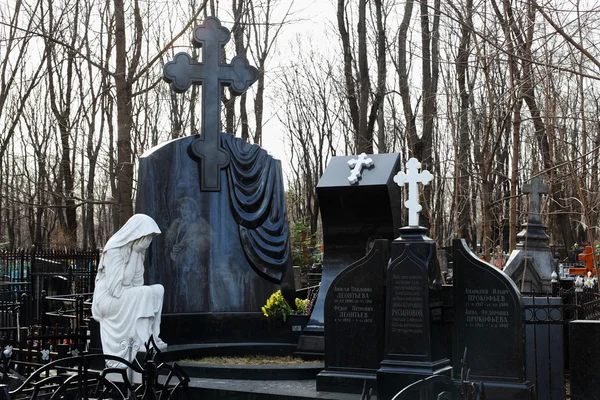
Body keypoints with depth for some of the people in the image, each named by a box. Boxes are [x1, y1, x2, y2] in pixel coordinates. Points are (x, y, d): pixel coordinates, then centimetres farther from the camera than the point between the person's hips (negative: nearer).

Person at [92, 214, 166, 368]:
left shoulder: (136, 249, 6)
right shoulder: (114, 249, -19)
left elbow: (137, 280, 9)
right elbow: (114, 287, -24)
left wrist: (137, 299, -8)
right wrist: (136, 297, -15)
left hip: (124, 296, 8)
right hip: (108, 297, -8)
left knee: (158, 289, -6)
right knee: (145, 293, -27)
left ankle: (152, 336, -8)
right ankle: (141, 342, -24)